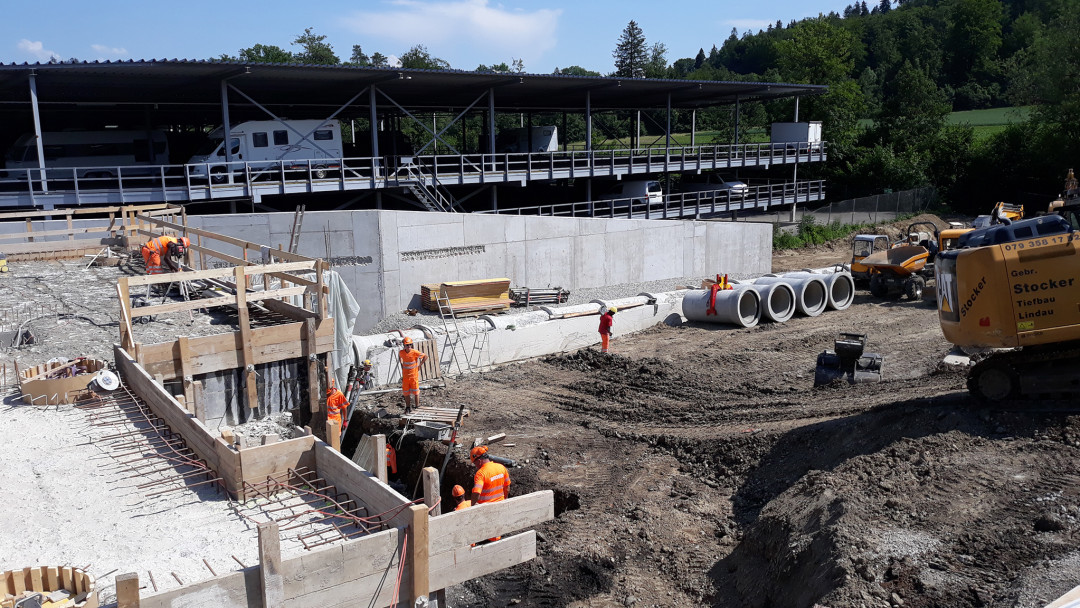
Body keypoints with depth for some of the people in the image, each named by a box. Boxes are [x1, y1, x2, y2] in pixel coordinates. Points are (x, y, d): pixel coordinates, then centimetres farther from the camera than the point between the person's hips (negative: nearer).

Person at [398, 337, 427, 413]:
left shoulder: (414, 352, -16)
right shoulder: (401, 352, -6)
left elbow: (425, 356, -7)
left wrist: (419, 365, -6)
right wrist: (402, 365, 11)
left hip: (414, 374, -3)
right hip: (405, 375, 3)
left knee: (415, 391, 5)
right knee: (406, 391, 9)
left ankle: (417, 406, 15)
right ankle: (408, 407, 21)